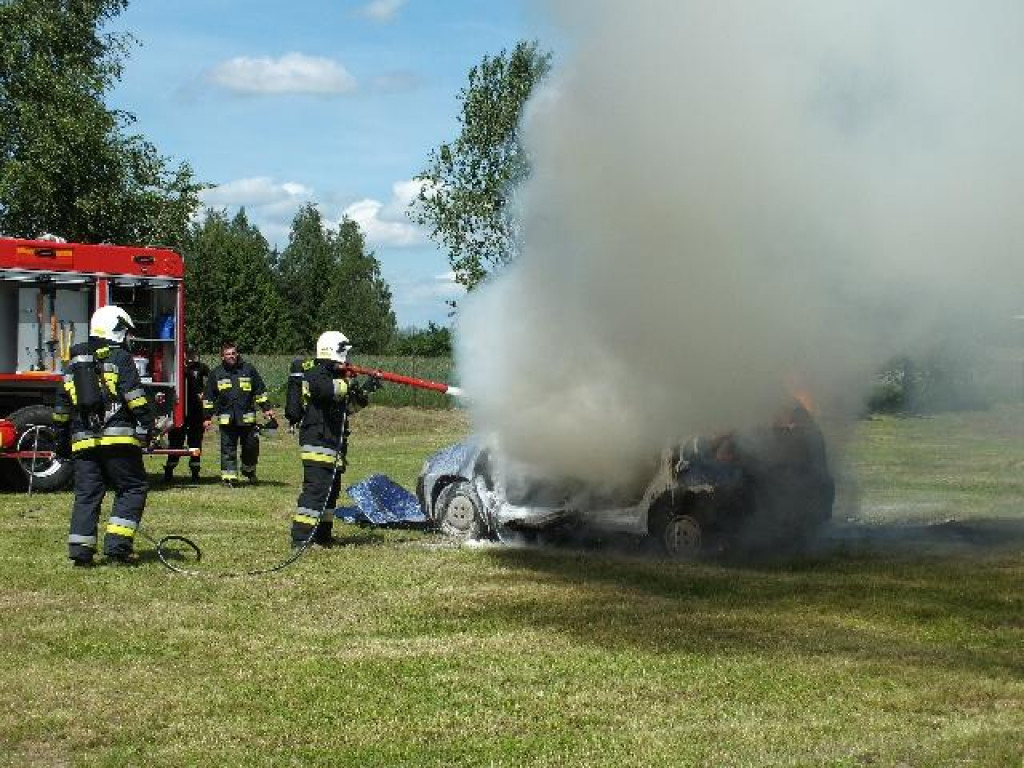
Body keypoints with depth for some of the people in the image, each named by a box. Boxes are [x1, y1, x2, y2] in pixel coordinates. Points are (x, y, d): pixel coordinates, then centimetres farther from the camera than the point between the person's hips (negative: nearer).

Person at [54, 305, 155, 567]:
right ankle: (117, 544, -8)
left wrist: (62, 441, 28)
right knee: (132, 489, 3)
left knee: (86, 495, 9)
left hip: (83, 441, 6)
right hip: (117, 438, -6)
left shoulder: (75, 363, 19)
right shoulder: (120, 358, -1)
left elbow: (62, 406, 22)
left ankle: (80, 549, 3)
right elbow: (135, 396, -12)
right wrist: (147, 427, -11)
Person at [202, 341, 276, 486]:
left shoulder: (249, 369, 7)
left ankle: (249, 470, 27)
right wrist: (207, 417, 8)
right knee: (228, 448, -1)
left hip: (247, 418, 0)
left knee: (251, 446, 5)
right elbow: (208, 397, 11)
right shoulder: (216, 373, 8)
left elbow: (260, 391, 13)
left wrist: (267, 409, 8)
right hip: (226, 418, 0)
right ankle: (228, 477, 2)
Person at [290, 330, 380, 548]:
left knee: (331, 489, 14)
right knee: (316, 488, -16)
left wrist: (364, 391, 13)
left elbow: (350, 406, 26)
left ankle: (322, 535, 22)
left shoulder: (335, 376, 22)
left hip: (333, 445, 11)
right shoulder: (316, 374, -10)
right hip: (317, 444, -11)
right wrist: (349, 386, -24)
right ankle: (300, 537, -17)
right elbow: (326, 389, -32)